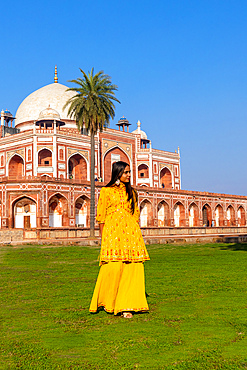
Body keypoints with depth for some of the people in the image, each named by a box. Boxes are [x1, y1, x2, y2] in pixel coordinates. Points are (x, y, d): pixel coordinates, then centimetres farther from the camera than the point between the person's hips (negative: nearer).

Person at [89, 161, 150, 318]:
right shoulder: (106, 191, 5)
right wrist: (103, 238, -1)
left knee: (133, 268, -4)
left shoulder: (132, 192, 17)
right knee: (113, 267, -12)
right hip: (113, 232, -4)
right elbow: (101, 217, 3)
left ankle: (126, 306, 4)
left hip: (131, 233, 4)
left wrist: (137, 234, 10)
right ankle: (107, 301, 10)